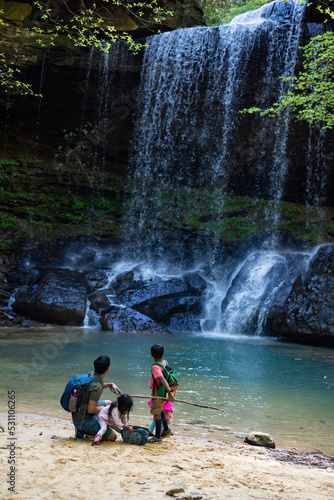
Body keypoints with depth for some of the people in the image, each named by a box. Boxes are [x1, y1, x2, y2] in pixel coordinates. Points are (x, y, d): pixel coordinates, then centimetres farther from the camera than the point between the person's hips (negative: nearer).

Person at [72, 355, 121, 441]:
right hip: (83, 420, -9)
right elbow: (91, 410, -28)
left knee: (109, 403, 26)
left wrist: (110, 384, 10)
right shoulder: (97, 387, -30)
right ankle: (83, 430, -2)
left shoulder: (91, 374, -3)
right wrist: (103, 408, -9)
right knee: (112, 437, -3)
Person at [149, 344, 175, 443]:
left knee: (157, 413, 1)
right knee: (159, 411, 26)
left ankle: (157, 436, 9)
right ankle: (166, 429, 38)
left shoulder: (155, 367, -26)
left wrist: (169, 391, -42)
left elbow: (163, 380, -36)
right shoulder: (164, 362, -2)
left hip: (158, 392, -9)